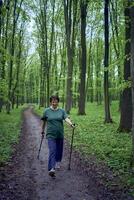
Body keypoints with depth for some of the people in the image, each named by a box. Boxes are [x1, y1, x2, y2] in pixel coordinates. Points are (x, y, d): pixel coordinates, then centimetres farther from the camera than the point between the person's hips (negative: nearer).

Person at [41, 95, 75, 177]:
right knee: (52, 151, -14)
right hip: (51, 135, -3)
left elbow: (66, 118, -12)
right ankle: (51, 169, -20)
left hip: (60, 134, 3)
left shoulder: (62, 111, 3)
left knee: (59, 150, 15)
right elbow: (44, 122, 12)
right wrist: (42, 130, 20)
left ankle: (57, 163, 41)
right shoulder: (47, 111, 1)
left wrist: (71, 124, -30)